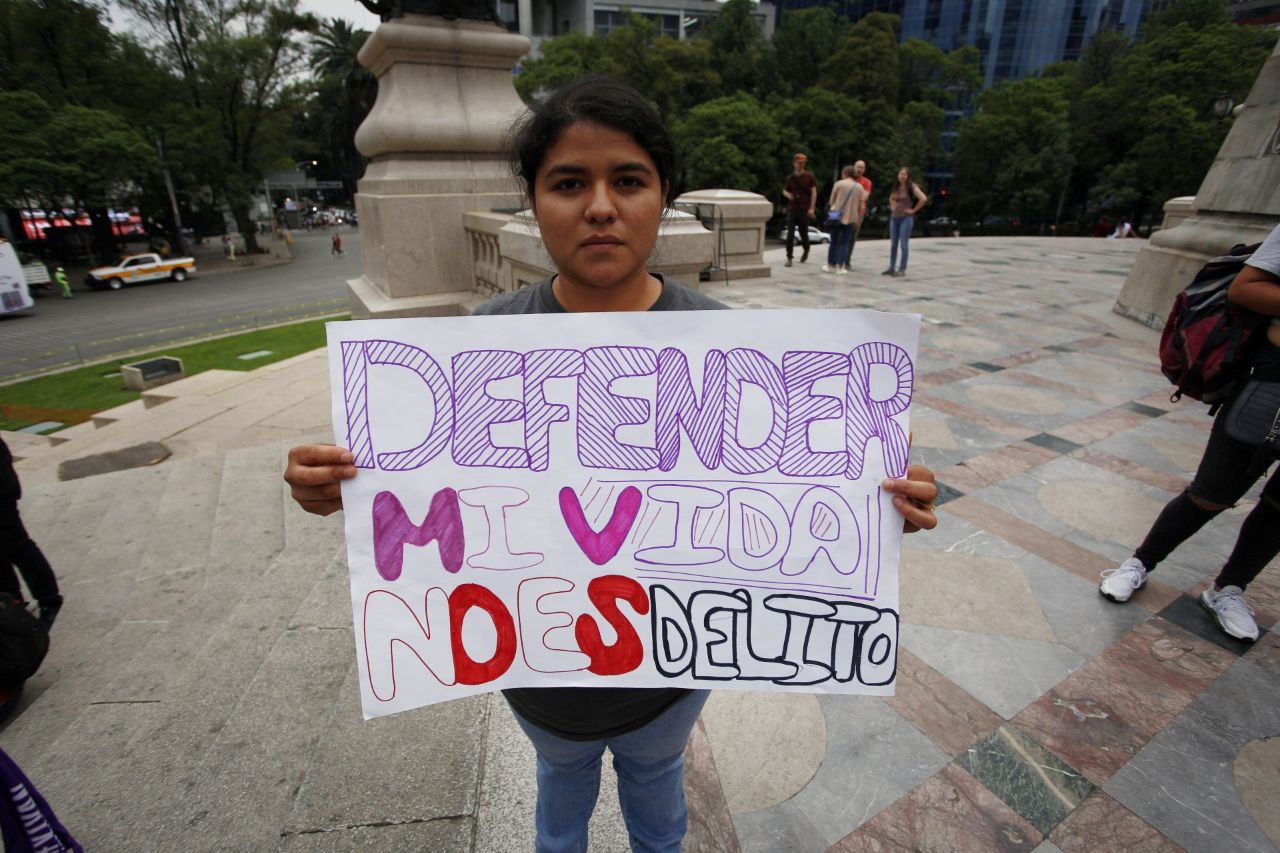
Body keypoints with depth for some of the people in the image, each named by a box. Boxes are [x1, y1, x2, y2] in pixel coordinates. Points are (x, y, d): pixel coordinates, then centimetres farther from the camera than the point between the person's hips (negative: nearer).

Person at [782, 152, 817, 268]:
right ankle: (789, 258, -5)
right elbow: (784, 190, 18)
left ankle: (806, 251, 34)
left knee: (803, 233, 6)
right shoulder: (790, 177, 6)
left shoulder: (809, 176, 0)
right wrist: (787, 194, -7)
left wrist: (811, 208, -11)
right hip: (792, 209, 2)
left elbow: (814, 192, -2)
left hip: (804, 209, -2)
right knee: (790, 234, -8)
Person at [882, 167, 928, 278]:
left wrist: (914, 210, -14)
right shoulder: (896, 187, 9)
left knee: (903, 245, -5)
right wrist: (893, 207, 13)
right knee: (893, 244, 8)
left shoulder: (912, 187, -9)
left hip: (906, 218, -6)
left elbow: (923, 198, -19)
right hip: (894, 217, 6)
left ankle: (902, 270, 0)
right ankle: (891, 268, 14)